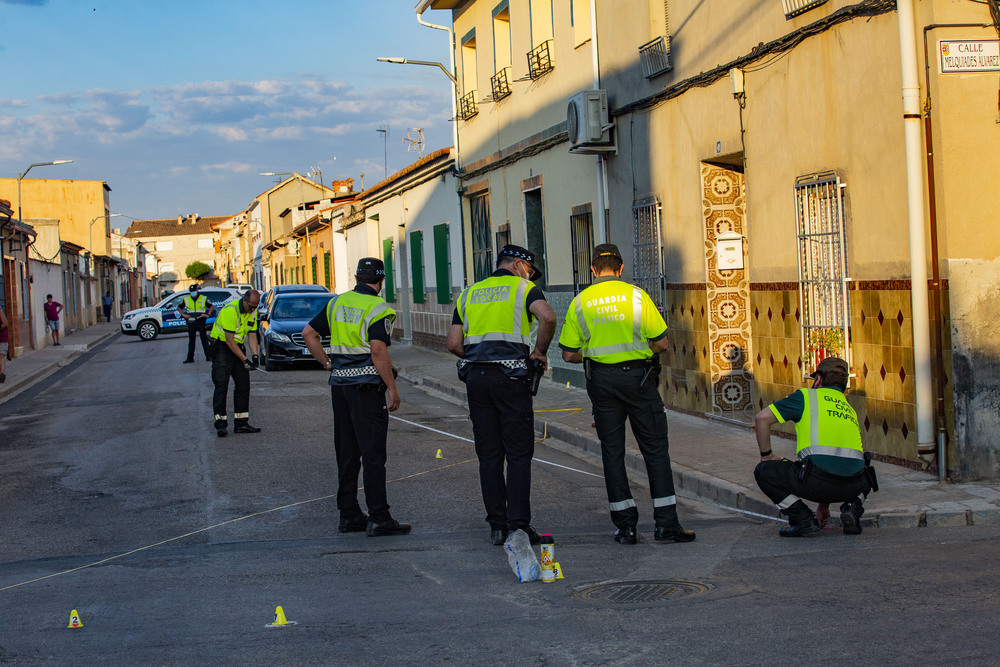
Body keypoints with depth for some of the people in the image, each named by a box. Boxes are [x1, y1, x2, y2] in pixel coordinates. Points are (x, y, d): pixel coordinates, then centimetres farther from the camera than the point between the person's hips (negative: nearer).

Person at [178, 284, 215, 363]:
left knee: (204, 340, -1)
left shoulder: (203, 299, 3)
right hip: (191, 323, 2)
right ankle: (190, 358, 10)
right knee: (191, 341, 6)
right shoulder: (186, 300, 8)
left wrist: (208, 315, -2)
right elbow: (179, 307, 20)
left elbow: (212, 307, 11)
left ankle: (209, 356, 3)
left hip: (201, 322, -2)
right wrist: (183, 315, 6)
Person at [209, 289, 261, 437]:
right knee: (221, 386, -12)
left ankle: (241, 423, 8)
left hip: (238, 347, 8)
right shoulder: (230, 310, -23)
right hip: (222, 348, -8)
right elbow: (229, 341, -23)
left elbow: (252, 335, 7)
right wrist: (244, 360, -21)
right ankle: (220, 423, -12)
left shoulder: (252, 312, 2)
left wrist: (254, 356, -9)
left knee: (243, 385, 4)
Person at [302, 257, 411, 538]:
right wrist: (392, 388, -14)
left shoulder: (337, 303, 11)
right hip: (366, 385, -7)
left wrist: (328, 363, 13)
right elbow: (378, 350, -19)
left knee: (346, 452, 12)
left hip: (339, 384, 7)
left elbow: (309, 333, 12)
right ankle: (379, 517, -5)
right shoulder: (378, 308, -10)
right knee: (373, 452, -5)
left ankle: (348, 514, 16)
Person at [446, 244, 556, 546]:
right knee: (519, 453, 0)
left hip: (475, 377, 5)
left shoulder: (469, 293, 18)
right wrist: (539, 352, -4)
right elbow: (547, 317, -17)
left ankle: (497, 525, 10)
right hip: (510, 377, -4)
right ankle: (518, 524, -5)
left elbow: (454, 344, 11)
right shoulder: (523, 288, 4)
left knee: (489, 454, 9)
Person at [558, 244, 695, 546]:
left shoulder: (580, 302, 1)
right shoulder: (636, 295, -4)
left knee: (612, 450, 8)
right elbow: (661, 342, -6)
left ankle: (625, 526, 8)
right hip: (637, 376, -2)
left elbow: (569, 354, 0)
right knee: (655, 448, 4)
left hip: (600, 380, 2)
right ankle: (665, 523, 2)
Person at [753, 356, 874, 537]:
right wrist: (824, 505, 46)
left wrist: (766, 455, 20)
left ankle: (802, 519, 4)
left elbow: (761, 418, 5)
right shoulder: (850, 410, 31)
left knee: (764, 471, 16)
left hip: (819, 480, -5)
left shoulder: (807, 396, 13)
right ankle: (852, 508, 11)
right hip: (853, 486, 5)